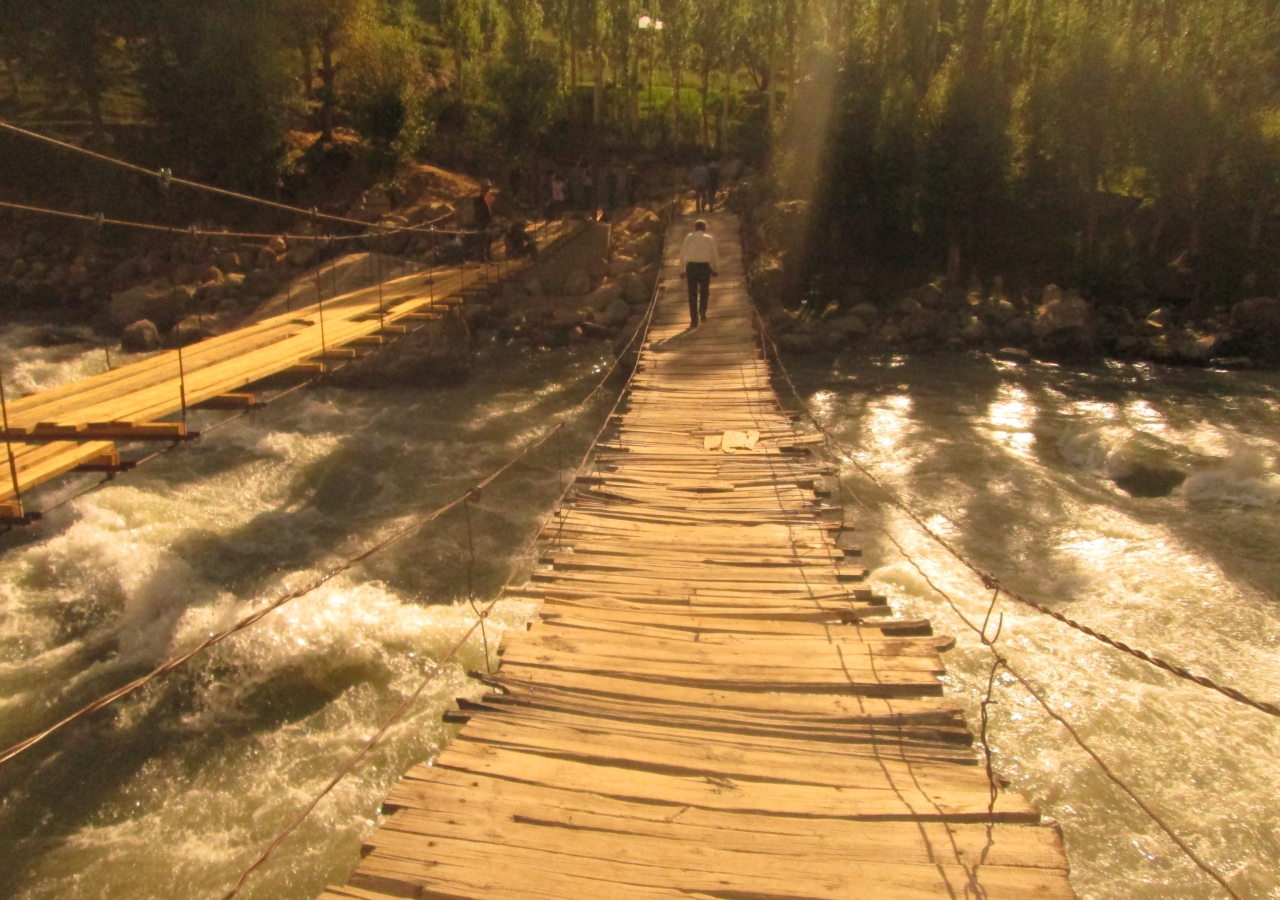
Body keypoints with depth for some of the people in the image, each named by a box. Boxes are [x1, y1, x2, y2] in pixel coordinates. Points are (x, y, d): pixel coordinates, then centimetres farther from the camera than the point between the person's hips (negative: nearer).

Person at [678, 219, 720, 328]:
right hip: (704, 266, 0)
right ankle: (702, 311, 3)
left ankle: (694, 320, 4)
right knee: (704, 291, 21)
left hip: (691, 266, 0)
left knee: (692, 294, 6)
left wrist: (682, 269, 11)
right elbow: (714, 254, 8)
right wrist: (716, 269, 17)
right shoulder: (709, 238, 9)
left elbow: (682, 254, 5)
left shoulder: (689, 237, 8)